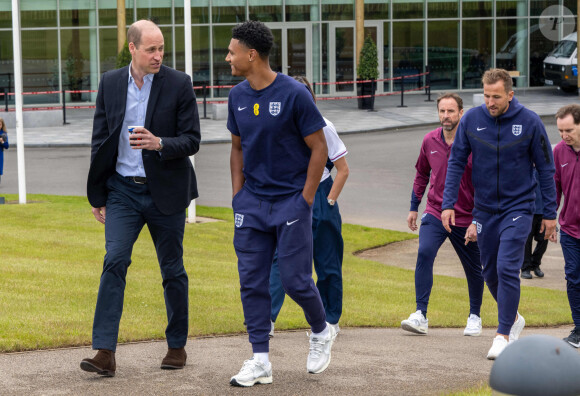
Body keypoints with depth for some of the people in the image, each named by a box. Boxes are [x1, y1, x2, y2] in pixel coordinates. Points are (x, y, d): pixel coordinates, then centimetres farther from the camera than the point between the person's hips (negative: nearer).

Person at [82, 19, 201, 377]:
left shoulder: (179, 84, -6)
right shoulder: (110, 83, 2)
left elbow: (192, 140, -6)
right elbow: (100, 141, 8)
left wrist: (159, 143, -26)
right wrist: (98, 195, 7)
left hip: (165, 190, -1)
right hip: (123, 190, 1)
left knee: (173, 270, 8)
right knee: (114, 261, -12)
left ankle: (177, 346, 23)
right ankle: (105, 353, -15)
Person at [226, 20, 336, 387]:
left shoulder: (294, 94, -12)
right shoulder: (238, 96, 5)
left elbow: (319, 149, -9)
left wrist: (305, 200, -12)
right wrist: (238, 196, 7)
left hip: (291, 200, -5)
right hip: (252, 202, 5)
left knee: (295, 279, -5)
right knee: (252, 281, 1)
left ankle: (322, 332, 24)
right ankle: (261, 361, 6)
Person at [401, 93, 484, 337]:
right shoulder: (430, 141, 1)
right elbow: (421, 173, 17)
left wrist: (476, 222, -14)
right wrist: (414, 207, 17)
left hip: (465, 219, -2)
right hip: (434, 213, 2)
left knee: (473, 269, 10)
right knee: (424, 253, -20)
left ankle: (474, 316, 32)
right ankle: (421, 316, -19)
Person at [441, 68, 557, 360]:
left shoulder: (530, 122, -10)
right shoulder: (471, 120, -6)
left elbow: (545, 168, -3)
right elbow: (456, 162, 0)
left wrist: (550, 213, -2)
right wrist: (448, 203, -7)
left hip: (518, 208, -3)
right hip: (484, 210, 4)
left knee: (507, 268, -15)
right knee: (490, 272, 11)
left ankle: (503, 335, -9)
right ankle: (514, 318, 34)